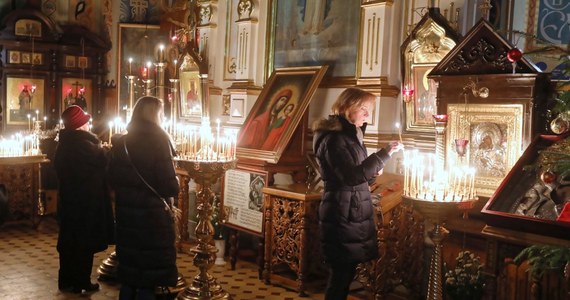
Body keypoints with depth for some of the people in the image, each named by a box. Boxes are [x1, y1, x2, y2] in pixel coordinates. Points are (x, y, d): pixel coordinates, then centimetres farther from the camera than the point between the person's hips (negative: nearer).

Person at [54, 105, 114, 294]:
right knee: (85, 242, 3)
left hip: (68, 199, 8)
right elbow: (106, 160, -12)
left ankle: (66, 280, 25)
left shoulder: (63, 144, 7)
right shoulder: (84, 144, -21)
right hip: (86, 202, -8)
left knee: (69, 240, 15)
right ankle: (81, 283, 12)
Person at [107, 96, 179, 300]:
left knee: (128, 273, 18)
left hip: (126, 217, 6)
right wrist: (176, 184, 1)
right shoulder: (158, 140, -15)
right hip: (152, 218, -6)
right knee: (148, 279, 6)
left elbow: (113, 180, 12)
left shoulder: (121, 142, 4)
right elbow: (170, 188, -19)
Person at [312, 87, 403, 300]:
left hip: (353, 215, 9)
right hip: (342, 217, -9)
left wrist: (373, 173, 5)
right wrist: (385, 154, -22)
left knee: (345, 274, 12)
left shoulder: (350, 135, 17)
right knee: (341, 274, -6)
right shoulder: (333, 138, -14)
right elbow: (351, 176, -25)